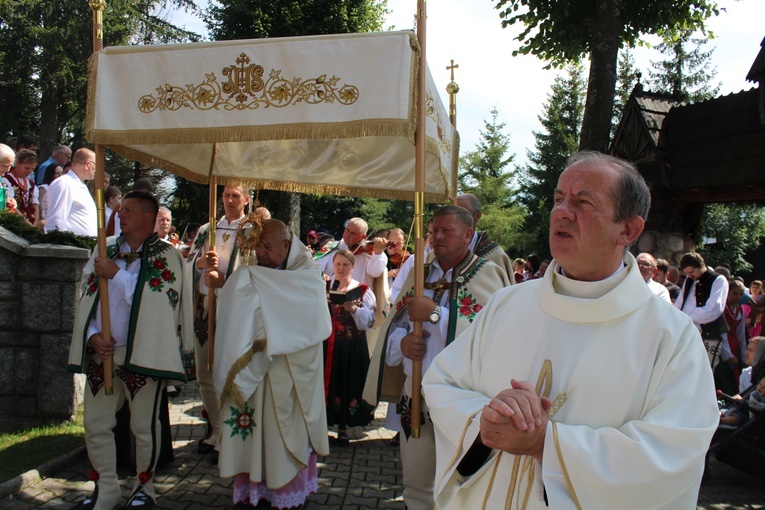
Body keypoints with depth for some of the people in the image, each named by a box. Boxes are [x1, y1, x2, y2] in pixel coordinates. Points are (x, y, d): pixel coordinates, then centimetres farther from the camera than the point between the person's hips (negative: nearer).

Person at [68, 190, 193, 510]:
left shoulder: (166, 256, -4)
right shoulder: (105, 251, 11)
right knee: (95, 426, 10)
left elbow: (155, 301, -17)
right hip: (101, 354, 5)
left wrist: (117, 274, -15)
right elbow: (86, 298, 13)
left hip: (143, 356, -5)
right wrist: (92, 335, -3)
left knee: (144, 427, 5)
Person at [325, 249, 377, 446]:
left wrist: (353, 309, -19)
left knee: (348, 383, 4)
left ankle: (343, 427, 19)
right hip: (326, 345, 1)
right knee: (326, 383, 3)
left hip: (352, 348, -1)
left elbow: (369, 321, -6)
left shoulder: (363, 291, 3)